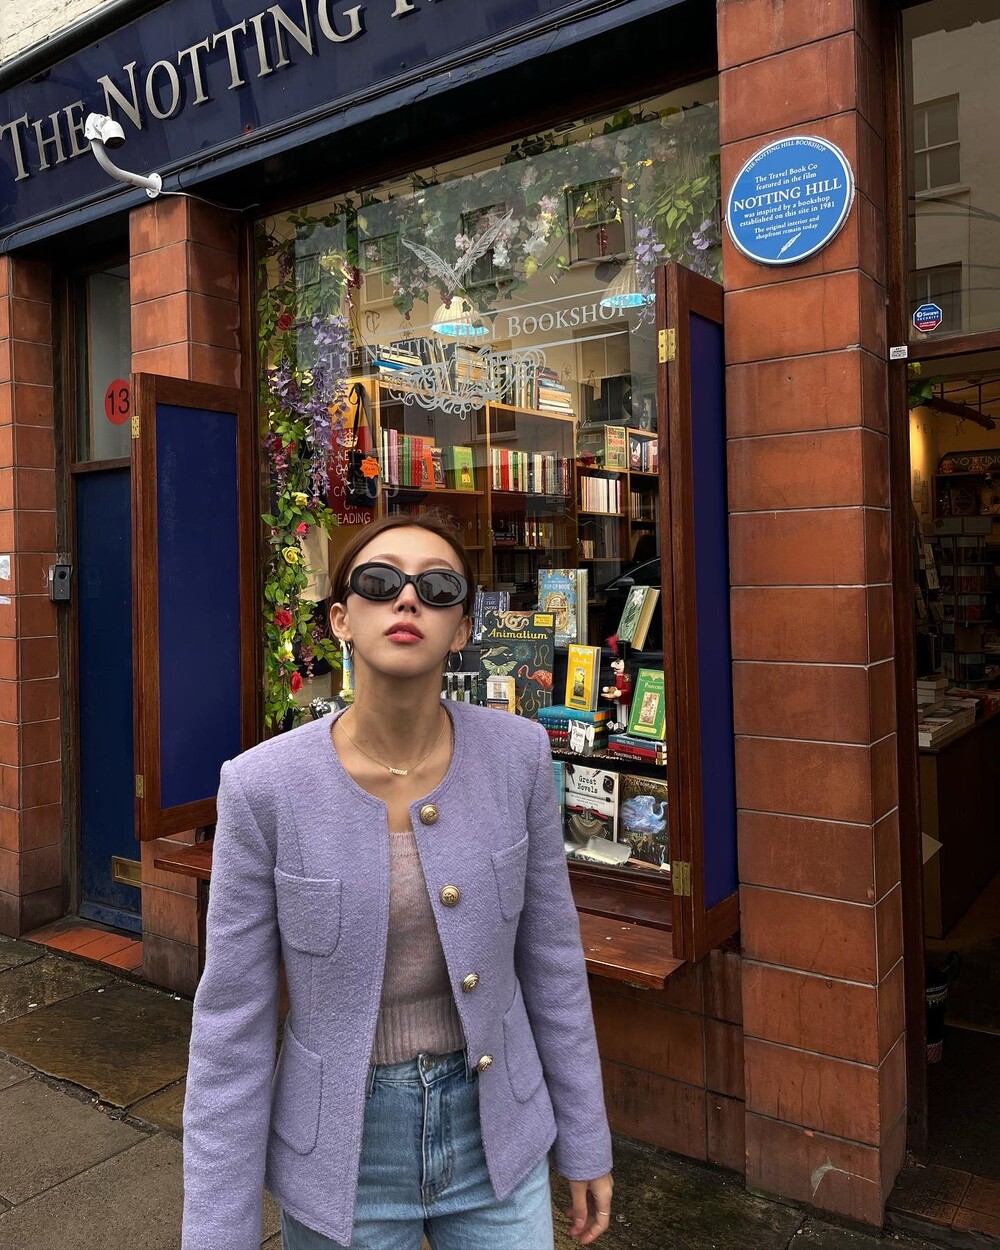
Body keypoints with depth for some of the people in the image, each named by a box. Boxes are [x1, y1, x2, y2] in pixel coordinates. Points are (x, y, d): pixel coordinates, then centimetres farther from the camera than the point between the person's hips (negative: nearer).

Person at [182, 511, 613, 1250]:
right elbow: (233, 1020, -11)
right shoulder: (266, 785, -19)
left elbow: (550, 953, -3)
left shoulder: (516, 753, -14)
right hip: (341, 1147, -1)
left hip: (493, 1128, 2)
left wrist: (586, 1143, 5)